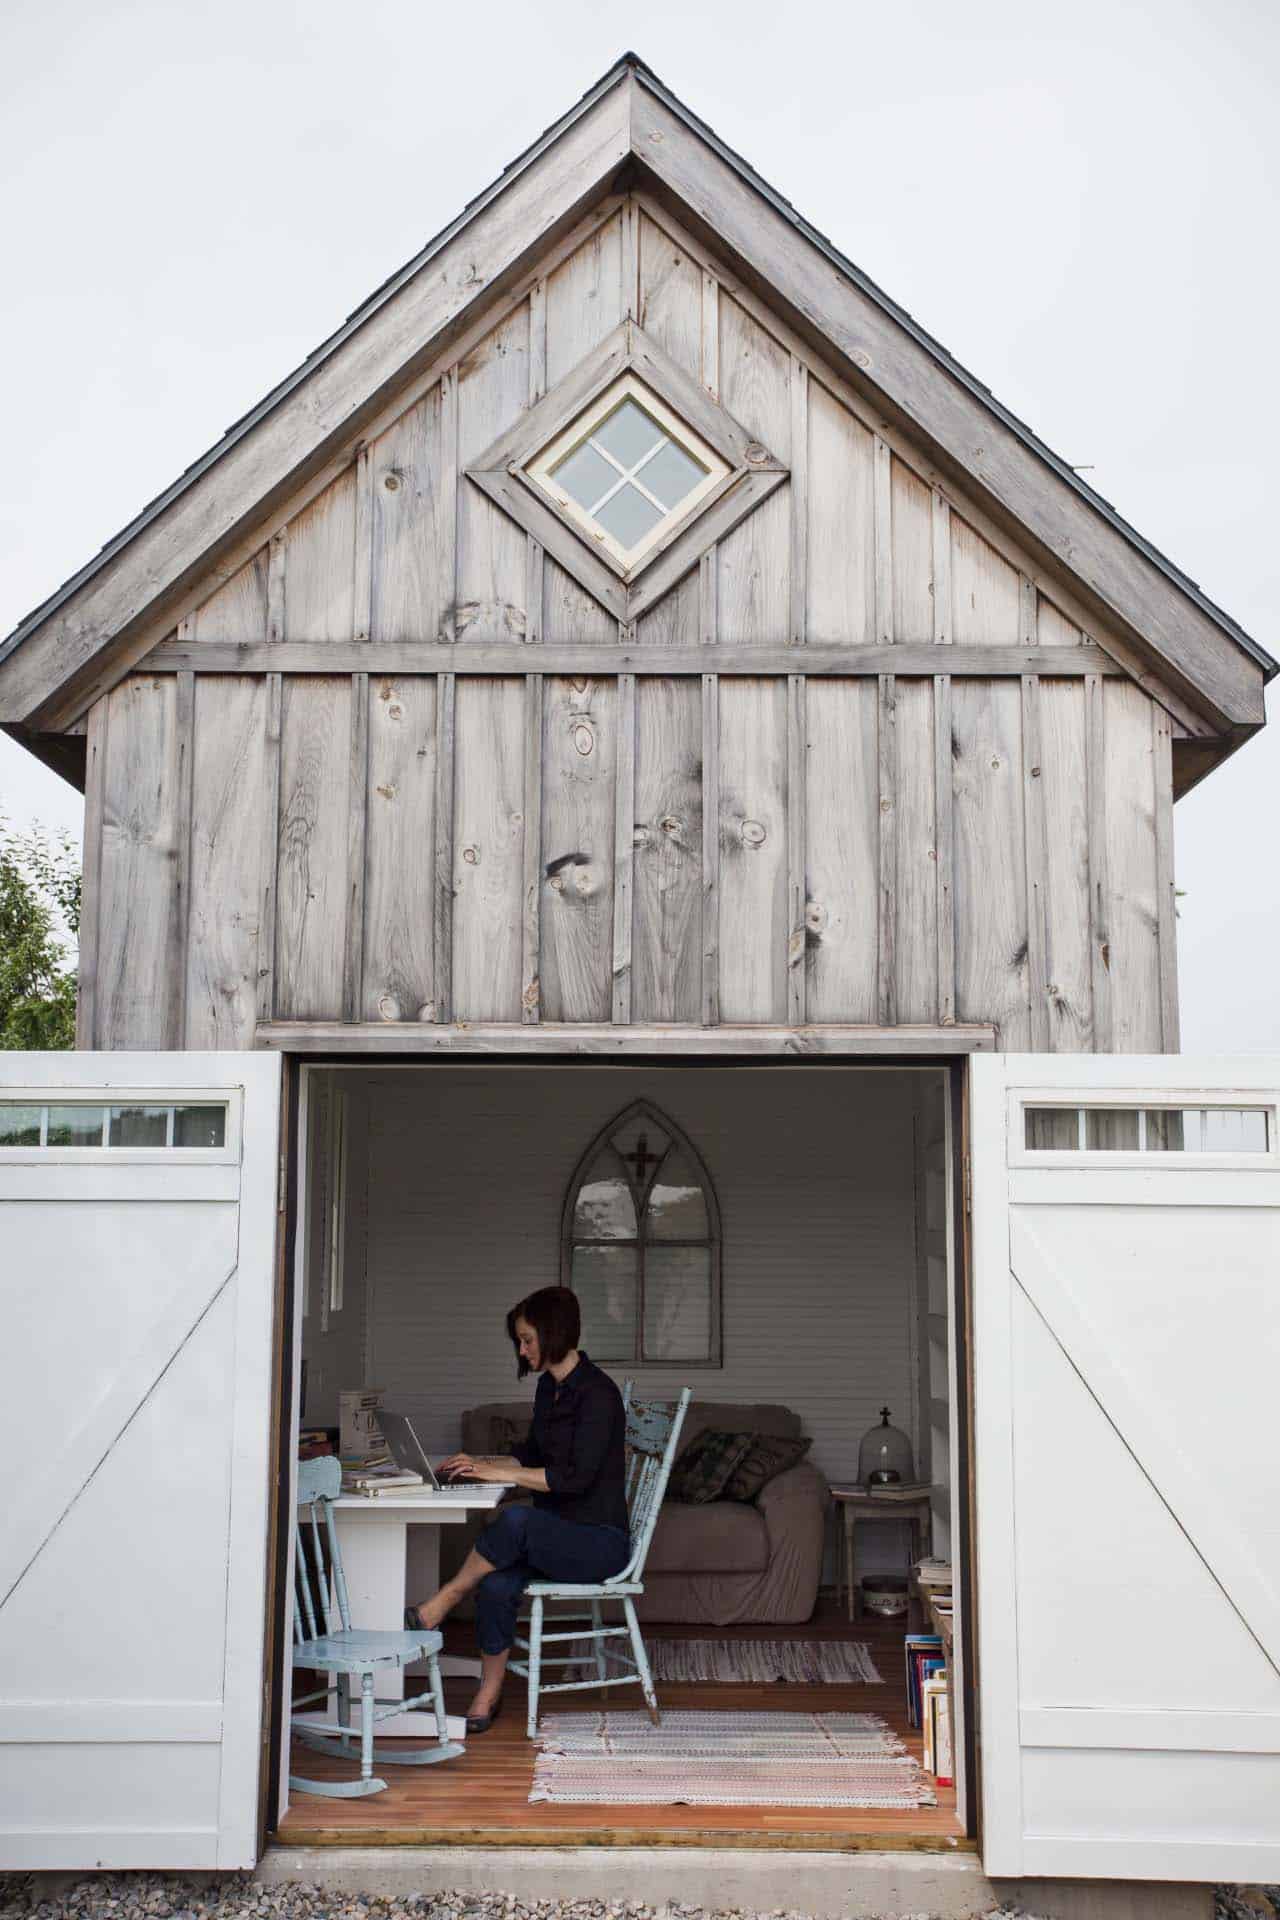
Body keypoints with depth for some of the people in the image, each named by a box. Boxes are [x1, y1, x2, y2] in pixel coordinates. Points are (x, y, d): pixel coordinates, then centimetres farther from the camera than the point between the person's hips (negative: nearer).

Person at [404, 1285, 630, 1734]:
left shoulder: (597, 1393, -16)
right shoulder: (548, 1386, 11)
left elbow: (577, 1476, -23)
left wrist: (498, 1472, -20)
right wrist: (482, 1464, 8)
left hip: (599, 1540, -7)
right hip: (555, 1533, 7)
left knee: (515, 1520, -34)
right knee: (496, 1584, -23)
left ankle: (439, 1605, -18)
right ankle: (489, 1694, -11)